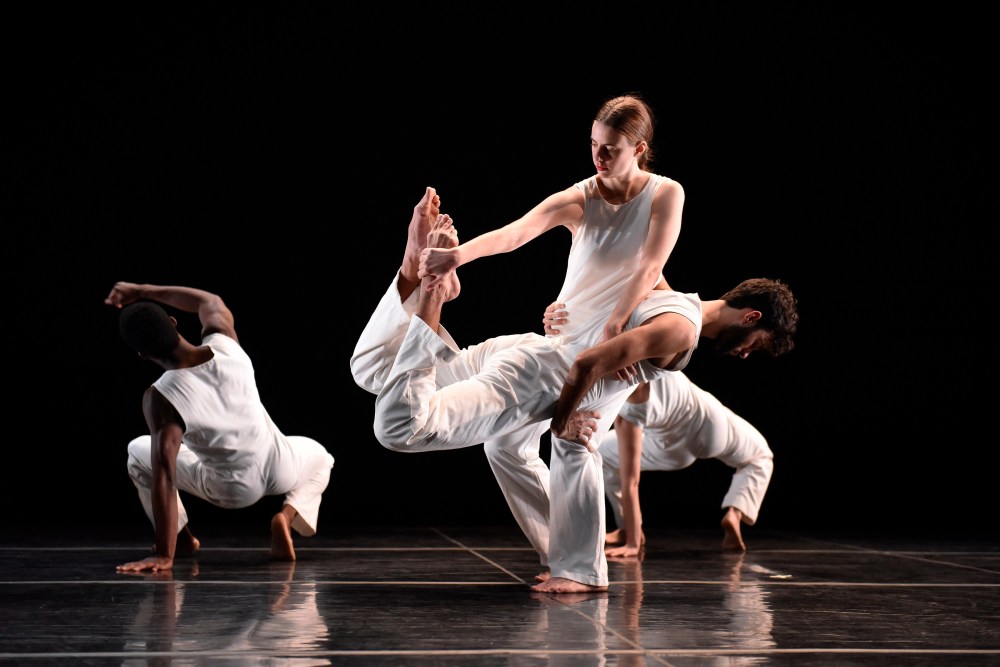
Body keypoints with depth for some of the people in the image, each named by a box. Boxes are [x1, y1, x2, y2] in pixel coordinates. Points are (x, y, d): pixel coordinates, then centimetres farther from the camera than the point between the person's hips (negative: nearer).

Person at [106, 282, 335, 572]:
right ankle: (288, 515, 7)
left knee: (138, 452, 18)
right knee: (320, 458, 37)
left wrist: (164, 554, -28)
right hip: (280, 467, 2)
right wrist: (144, 291, 9)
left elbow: (163, 476, -30)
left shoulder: (162, 398, -28)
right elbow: (212, 301, 6)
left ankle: (181, 538, 27)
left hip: (233, 490, -2)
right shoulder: (224, 343, -18)